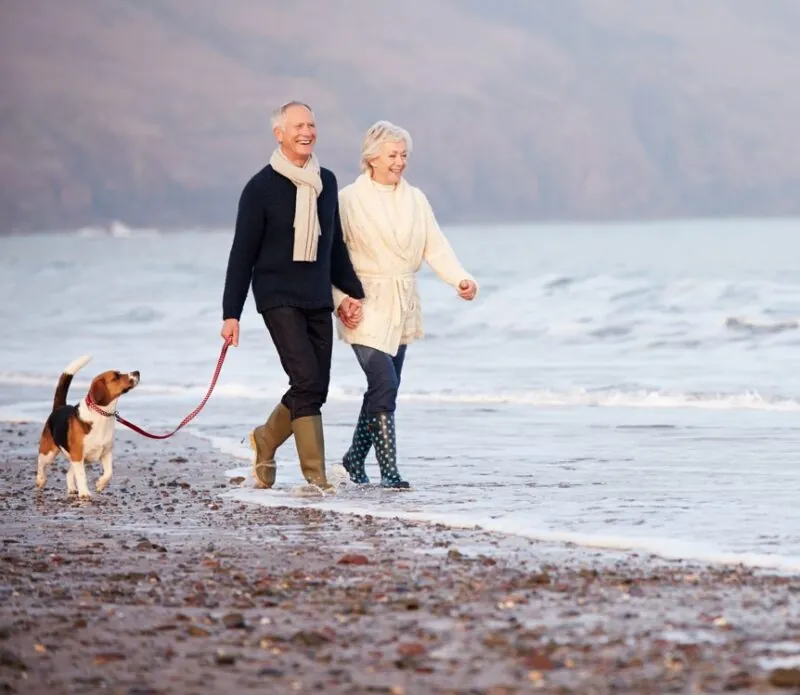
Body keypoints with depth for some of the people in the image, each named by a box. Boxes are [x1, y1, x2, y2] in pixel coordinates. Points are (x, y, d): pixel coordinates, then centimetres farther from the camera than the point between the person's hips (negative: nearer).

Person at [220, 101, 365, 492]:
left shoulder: (327, 182, 11)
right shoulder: (262, 187, -5)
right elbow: (242, 254, -4)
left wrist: (352, 292, 18)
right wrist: (231, 313, -7)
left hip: (319, 300, 6)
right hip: (278, 298, -6)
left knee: (315, 389, 6)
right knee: (308, 381, -16)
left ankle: (265, 440, 31)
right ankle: (315, 476, -14)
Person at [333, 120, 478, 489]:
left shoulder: (415, 199, 8)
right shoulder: (349, 200, -6)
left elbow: (435, 247, 1)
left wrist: (461, 279, -15)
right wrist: (340, 301, -18)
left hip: (402, 307, 6)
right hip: (366, 306, -6)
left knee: (382, 387, 11)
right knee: (385, 384, -15)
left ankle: (355, 459, 29)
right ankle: (389, 470, -11)